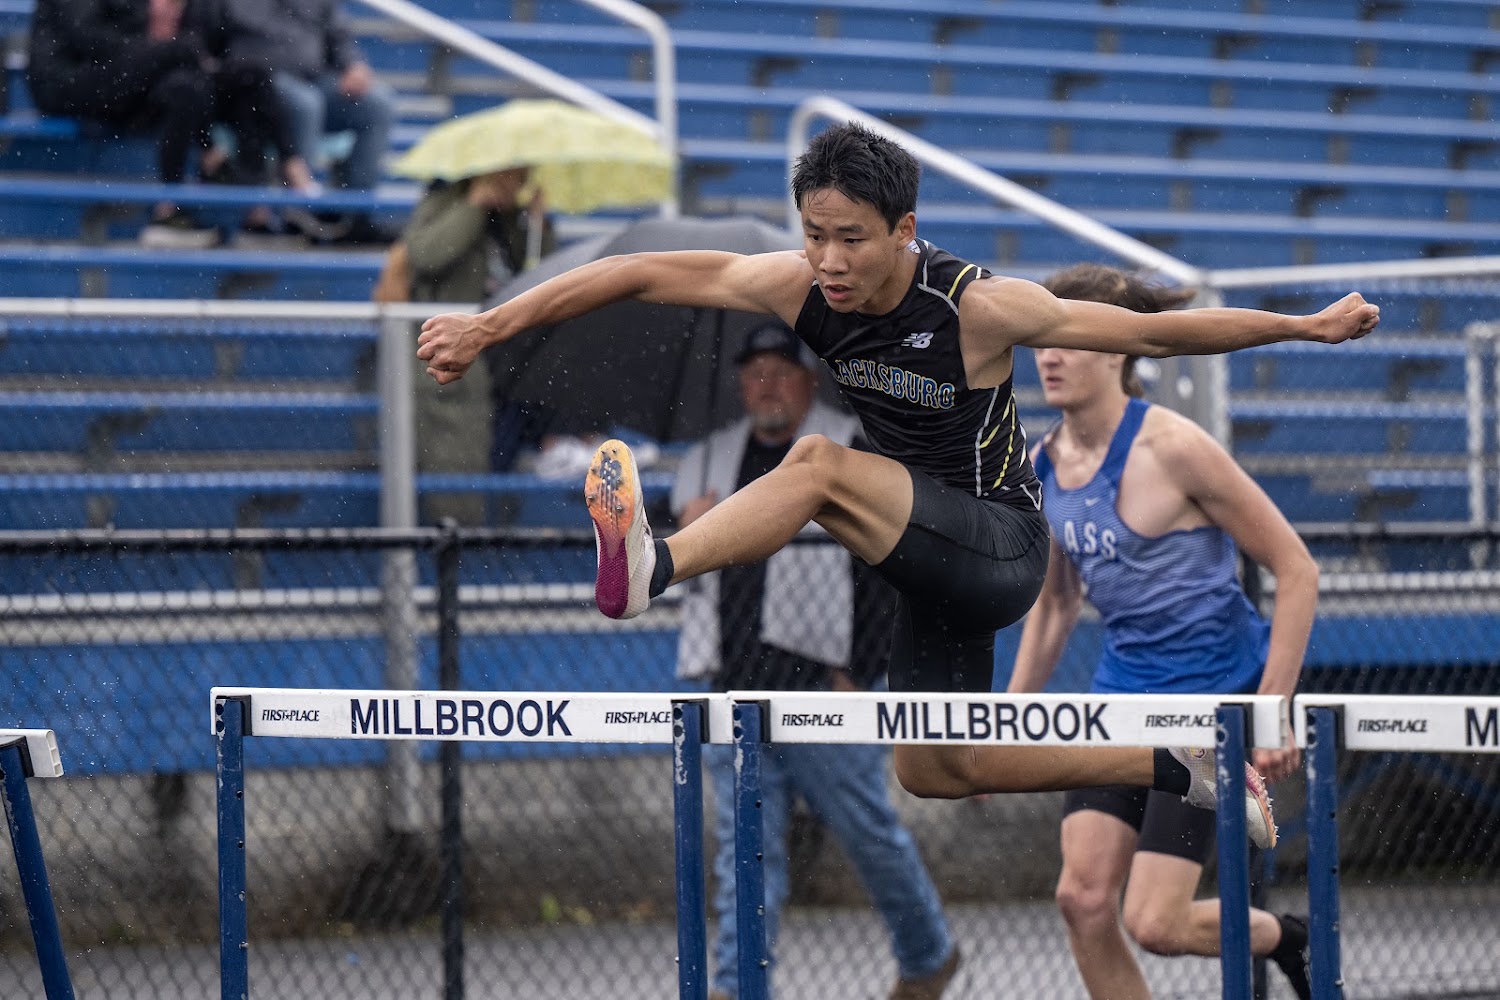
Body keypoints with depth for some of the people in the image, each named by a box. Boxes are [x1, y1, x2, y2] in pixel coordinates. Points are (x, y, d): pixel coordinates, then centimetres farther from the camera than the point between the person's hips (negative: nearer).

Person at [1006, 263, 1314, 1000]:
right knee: (1083, 898, -7)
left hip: (1212, 693, -6)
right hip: (1122, 691, 7)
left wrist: (1273, 710, -17)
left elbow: (1296, 569, -13)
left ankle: (1281, 939, 22)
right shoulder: (1041, 466, 3)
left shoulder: (1171, 447, -17)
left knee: (1155, 924, -10)